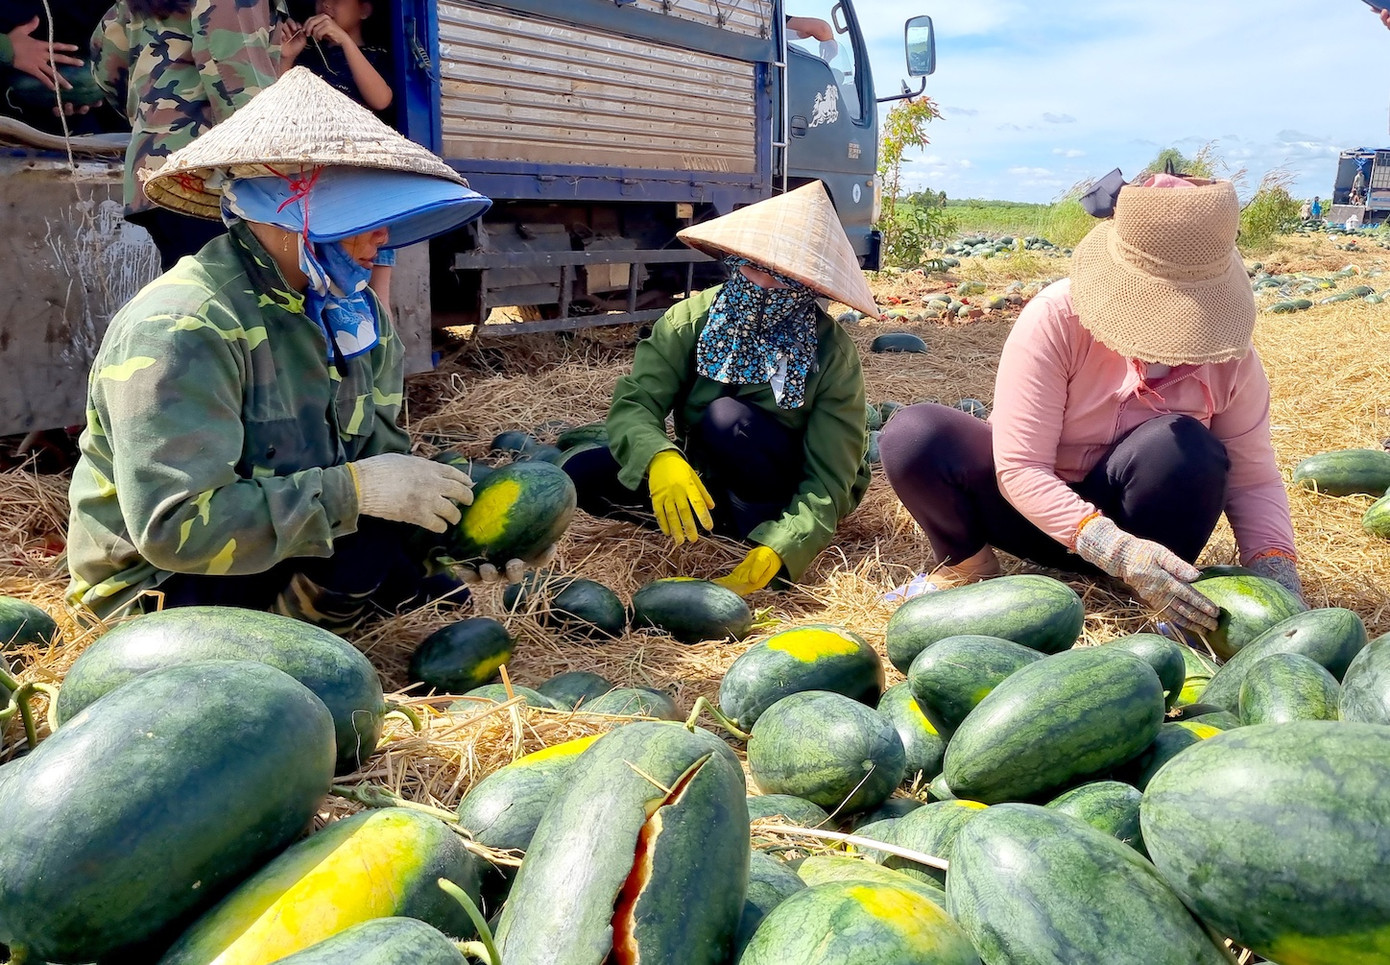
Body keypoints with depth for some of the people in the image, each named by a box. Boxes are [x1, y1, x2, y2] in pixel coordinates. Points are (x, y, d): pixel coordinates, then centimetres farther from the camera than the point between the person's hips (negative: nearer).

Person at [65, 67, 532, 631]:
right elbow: (175, 526, -33)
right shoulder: (180, 328, -27)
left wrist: (455, 531, -17)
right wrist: (356, 489, -33)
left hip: (291, 538, 7)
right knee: (365, 543, -31)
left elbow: (379, 454, 0)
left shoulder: (353, 310, -1)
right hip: (163, 579, -7)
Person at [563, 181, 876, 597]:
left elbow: (829, 482, -26)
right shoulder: (691, 320, -17)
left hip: (791, 492, -4)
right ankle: (734, 521, -11)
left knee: (726, 418, -34)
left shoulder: (832, 352, -23)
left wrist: (770, 555, -43)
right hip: (703, 474, 4)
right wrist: (660, 459, -49)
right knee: (582, 474, -18)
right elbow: (633, 403, -24)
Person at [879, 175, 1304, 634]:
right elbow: (1019, 467, -28)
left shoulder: (1229, 354, -15)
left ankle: (1167, 596, -8)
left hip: (1127, 514, 2)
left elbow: (1253, 477, -6)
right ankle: (968, 564, -2)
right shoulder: (1057, 316, -25)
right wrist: (1116, 550, -41)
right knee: (913, 436, -29)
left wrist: (1275, 565, -25)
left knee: (1184, 447, -33)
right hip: (1034, 508, -1)